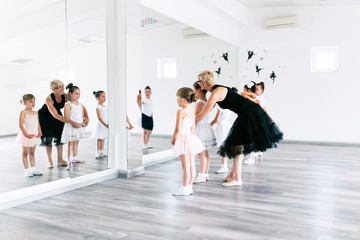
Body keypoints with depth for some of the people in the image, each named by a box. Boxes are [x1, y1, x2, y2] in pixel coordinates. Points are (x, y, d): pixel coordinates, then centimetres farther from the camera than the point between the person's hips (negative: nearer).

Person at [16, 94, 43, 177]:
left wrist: (39, 132, -3)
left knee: (32, 153, 14)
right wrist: (26, 134, -21)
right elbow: (21, 125, -14)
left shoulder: (35, 113, 9)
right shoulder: (23, 112, -9)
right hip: (27, 135, -6)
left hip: (35, 135, 6)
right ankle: (27, 170, 10)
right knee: (25, 153, 4)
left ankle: (33, 169, 21)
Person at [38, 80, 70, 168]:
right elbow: (55, 115, -41)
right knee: (48, 138, -2)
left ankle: (60, 160, 11)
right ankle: (50, 161, 9)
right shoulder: (48, 99, -35)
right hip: (45, 117, -4)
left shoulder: (65, 96, -23)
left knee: (59, 136, 2)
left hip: (57, 116, 4)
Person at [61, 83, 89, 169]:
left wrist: (85, 122, -5)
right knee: (70, 143, -3)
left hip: (79, 126, 7)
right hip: (71, 126, -7)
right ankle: (69, 161, 0)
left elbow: (83, 115, 13)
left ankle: (75, 157, 32)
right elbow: (66, 118, -18)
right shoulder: (68, 105, -12)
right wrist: (74, 123, -28)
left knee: (76, 142, 17)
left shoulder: (80, 105, 9)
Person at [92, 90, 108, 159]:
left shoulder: (105, 107, 10)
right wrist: (105, 124, -25)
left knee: (103, 139, 12)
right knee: (99, 139, -3)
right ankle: (98, 153, 3)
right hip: (100, 124, -7)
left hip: (106, 125, 7)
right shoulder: (98, 107, -12)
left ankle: (102, 152, 20)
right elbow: (99, 118, -19)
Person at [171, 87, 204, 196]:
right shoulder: (192, 111, 10)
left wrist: (173, 139, -3)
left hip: (182, 138, -8)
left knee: (186, 166, -4)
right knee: (191, 165, 9)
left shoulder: (180, 111, -15)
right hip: (190, 138, 8)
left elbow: (178, 129, -16)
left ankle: (185, 189, 3)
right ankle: (189, 187, 18)